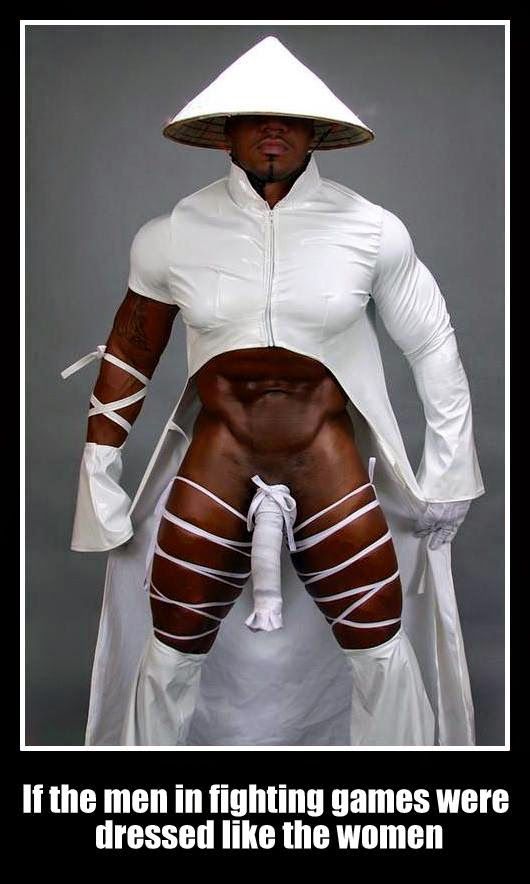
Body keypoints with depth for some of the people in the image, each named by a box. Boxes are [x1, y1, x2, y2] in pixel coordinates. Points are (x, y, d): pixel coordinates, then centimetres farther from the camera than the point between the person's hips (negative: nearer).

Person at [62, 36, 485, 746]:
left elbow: (432, 346, 4)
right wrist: (99, 471, 7)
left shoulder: (372, 230, -5)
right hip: (216, 460, 1)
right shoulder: (172, 236, -2)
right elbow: (128, 356, 9)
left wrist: (448, 469, 5)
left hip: (329, 458, 0)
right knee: (170, 654, 8)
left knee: (383, 652, 5)